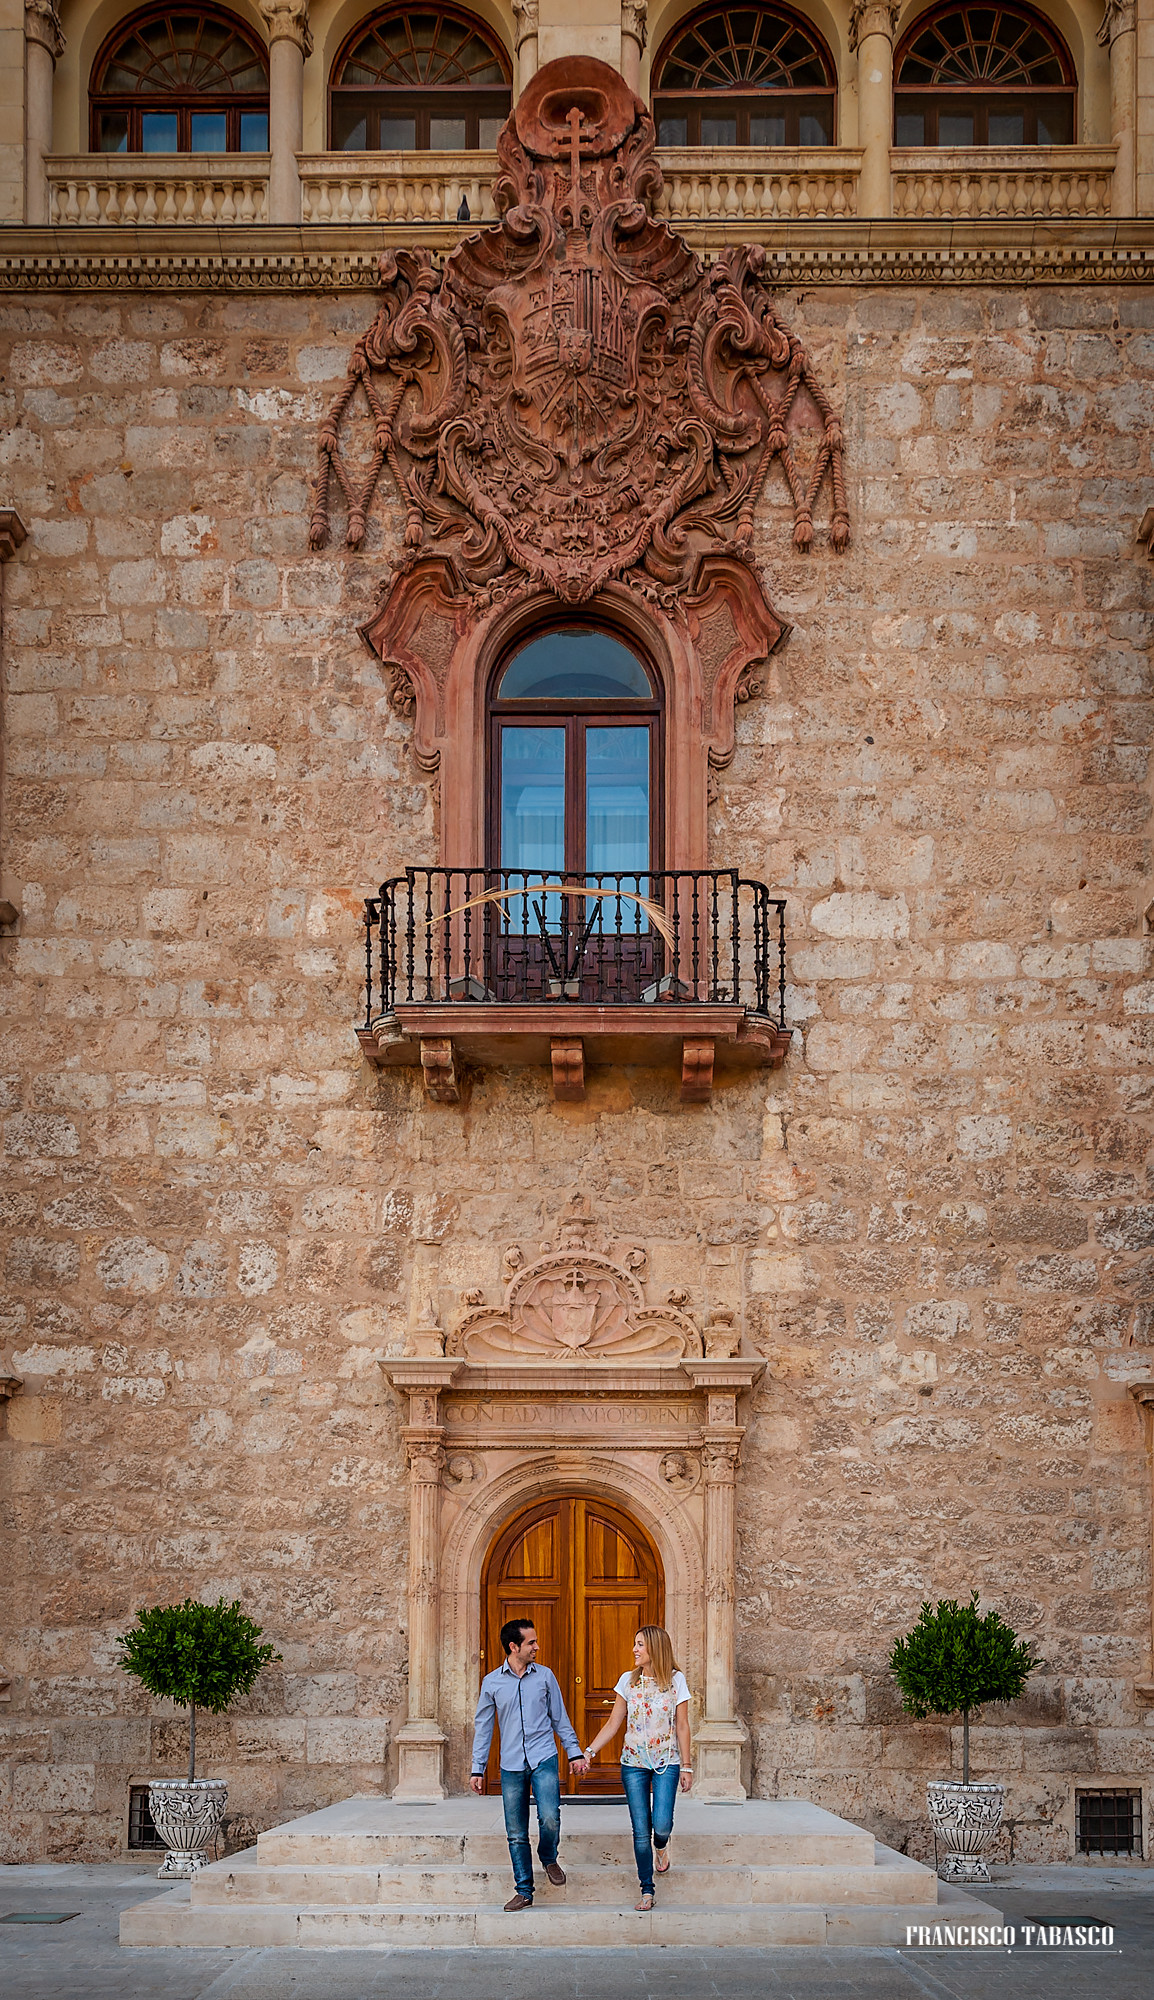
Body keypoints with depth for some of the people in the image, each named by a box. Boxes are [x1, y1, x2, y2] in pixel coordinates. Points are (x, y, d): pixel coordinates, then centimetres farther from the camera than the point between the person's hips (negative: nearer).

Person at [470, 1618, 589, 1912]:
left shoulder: (544, 1676, 6)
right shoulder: (492, 1682, 4)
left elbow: (559, 1718, 13)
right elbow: (483, 1727, 9)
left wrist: (575, 1753, 8)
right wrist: (478, 1769, 6)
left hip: (544, 1759, -1)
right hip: (511, 1765, 1)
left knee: (550, 1818, -18)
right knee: (516, 1833, 3)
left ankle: (548, 1858, 12)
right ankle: (523, 1891, 14)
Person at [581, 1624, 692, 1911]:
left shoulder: (676, 1680, -3)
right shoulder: (628, 1681, 3)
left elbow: (682, 1726, 1)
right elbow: (613, 1724, 7)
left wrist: (686, 1766, 0)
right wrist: (589, 1752, -2)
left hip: (667, 1762, -2)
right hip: (634, 1763, 2)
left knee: (661, 1824, -15)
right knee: (641, 1831, -1)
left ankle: (661, 1847, 22)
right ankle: (647, 1891, 9)